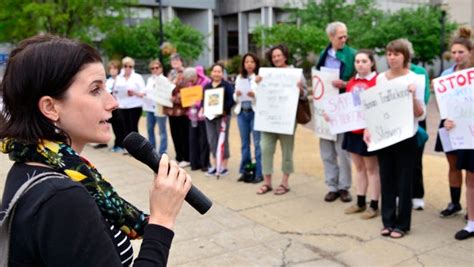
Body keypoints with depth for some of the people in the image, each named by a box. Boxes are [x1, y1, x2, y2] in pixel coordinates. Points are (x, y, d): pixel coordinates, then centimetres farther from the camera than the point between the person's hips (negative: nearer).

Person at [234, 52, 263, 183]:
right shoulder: (239, 78, 13)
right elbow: (235, 98, 14)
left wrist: (254, 95, -25)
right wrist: (237, 95, -8)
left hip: (255, 112, -5)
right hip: (242, 113, 5)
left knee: (257, 143, -4)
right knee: (244, 143, 11)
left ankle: (259, 173, 1)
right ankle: (245, 171, 19)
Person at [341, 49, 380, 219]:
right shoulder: (351, 83, 9)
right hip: (353, 130, 7)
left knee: (371, 168, 3)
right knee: (358, 167, 15)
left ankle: (374, 206, 14)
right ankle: (360, 202, 26)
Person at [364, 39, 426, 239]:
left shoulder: (414, 80, -7)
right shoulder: (380, 78, 5)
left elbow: (421, 115, -10)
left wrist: (413, 97, -25)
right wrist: (368, 129, 1)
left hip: (405, 138, -4)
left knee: (403, 182, 5)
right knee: (386, 180, 10)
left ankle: (402, 224, 17)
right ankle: (388, 221, 22)